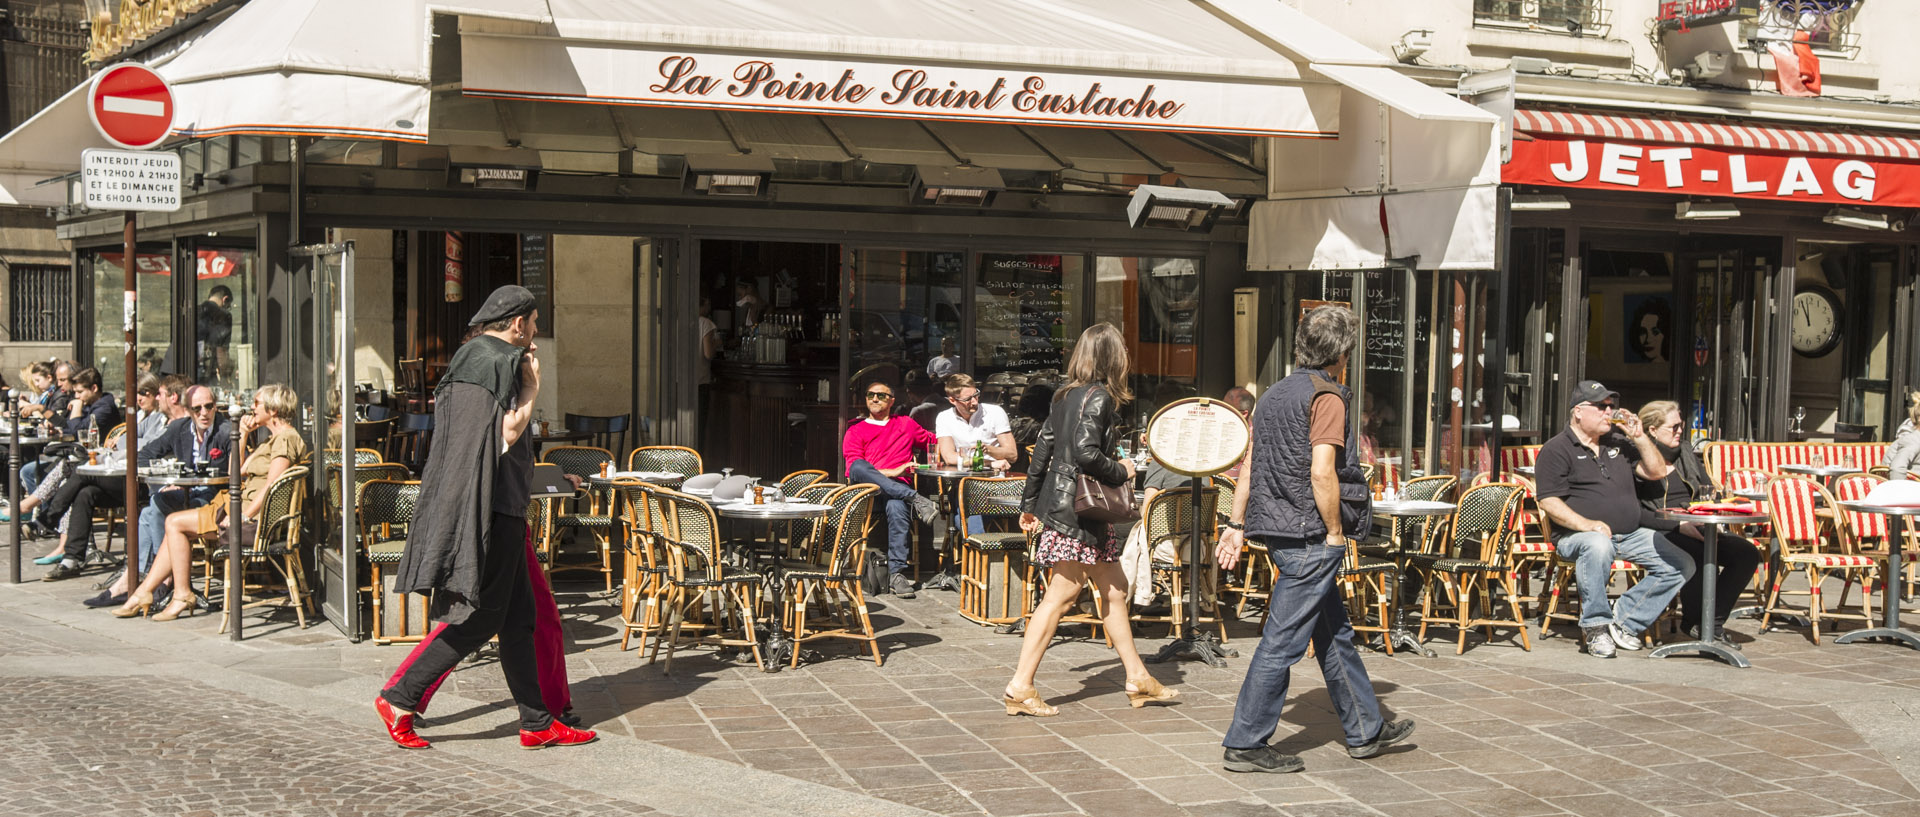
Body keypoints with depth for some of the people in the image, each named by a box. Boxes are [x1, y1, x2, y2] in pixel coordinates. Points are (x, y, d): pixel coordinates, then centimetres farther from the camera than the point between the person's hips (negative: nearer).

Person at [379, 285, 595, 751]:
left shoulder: (470, 357, 18)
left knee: (517, 616, 10)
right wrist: (531, 389, -11)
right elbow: (509, 432, -21)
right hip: (491, 505, -11)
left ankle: (537, 723, 12)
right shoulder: (502, 362, -14)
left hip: (496, 504, 11)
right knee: (481, 616, -6)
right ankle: (400, 699, -1)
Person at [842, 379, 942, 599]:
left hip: (899, 487, 0)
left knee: (897, 507, -39)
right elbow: (854, 469, 3)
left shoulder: (906, 424, 27)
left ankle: (898, 573, -42)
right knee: (859, 467, -36)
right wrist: (891, 473, -9)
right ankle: (915, 499, -38)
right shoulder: (855, 431, 19)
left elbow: (933, 442, 38)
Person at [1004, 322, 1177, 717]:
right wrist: (1122, 472, -7)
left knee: (1114, 588, 15)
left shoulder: (1067, 395, 13)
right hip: (1076, 510, -10)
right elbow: (1086, 452, -24)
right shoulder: (1099, 397, -13)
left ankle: (1137, 678, 22)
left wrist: (1030, 504, 17)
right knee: (1060, 595, -7)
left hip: (1060, 503, 10)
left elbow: (1043, 447, 14)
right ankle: (1020, 687, -6)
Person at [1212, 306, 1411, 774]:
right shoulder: (1327, 396, -12)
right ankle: (1245, 744, 0)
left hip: (1279, 530, 9)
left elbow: (1249, 465, 15)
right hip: (1310, 535, -9)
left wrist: (1236, 525, 18)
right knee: (1282, 641, -4)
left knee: (1334, 633, 18)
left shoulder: (1275, 394, 14)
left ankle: (1365, 731, 28)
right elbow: (1322, 473, -22)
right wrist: (1335, 531, -12)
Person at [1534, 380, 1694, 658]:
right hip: (1578, 536, -6)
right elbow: (1550, 502, -12)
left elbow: (1657, 471, 16)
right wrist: (1587, 525, -26)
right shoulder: (1556, 450, -2)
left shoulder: (1618, 443, 19)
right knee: (1598, 545, -41)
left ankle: (1624, 621, -3)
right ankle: (1596, 627, -25)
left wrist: (1639, 437, 4)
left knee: (1681, 565, -8)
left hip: (1631, 535, 7)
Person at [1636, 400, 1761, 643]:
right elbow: (1635, 512, -13)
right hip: (1660, 532, -7)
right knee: (1704, 555, -35)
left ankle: (1714, 621, -10)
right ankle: (1692, 621, -12)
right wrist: (1679, 525, -19)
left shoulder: (1688, 456, 18)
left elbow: (1709, 493, 22)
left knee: (1747, 554, -17)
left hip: (1697, 529, 7)